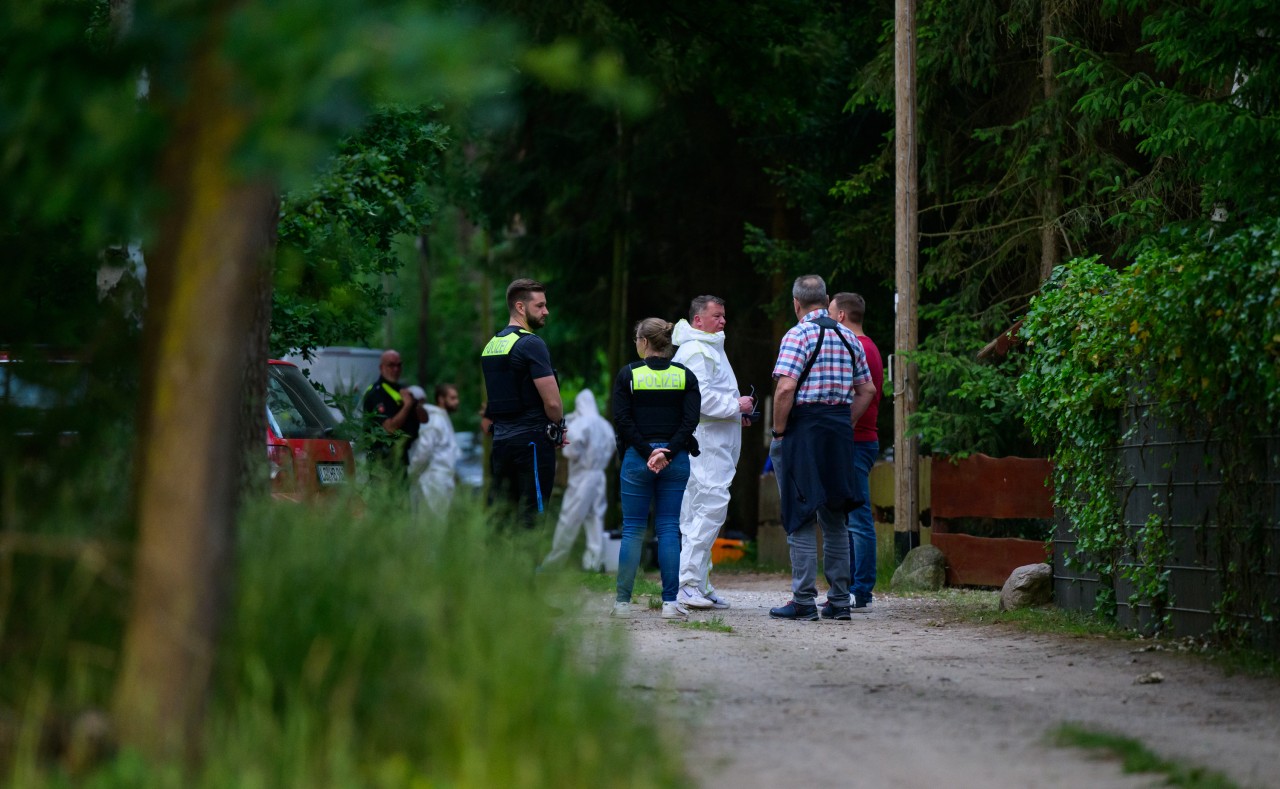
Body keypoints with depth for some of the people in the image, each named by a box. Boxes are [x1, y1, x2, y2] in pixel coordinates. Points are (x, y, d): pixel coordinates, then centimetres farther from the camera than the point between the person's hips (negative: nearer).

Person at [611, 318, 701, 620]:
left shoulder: (628, 374, -1)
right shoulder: (685, 376, 4)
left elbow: (622, 419, -7)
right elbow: (690, 419, -5)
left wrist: (647, 452, -9)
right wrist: (667, 452, -10)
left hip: (637, 458, -1)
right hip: (676, 458, 2)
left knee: (633, 529, 5)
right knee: (669, 528, 4)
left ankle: (623, 601, 4)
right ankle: (670, 603, -3)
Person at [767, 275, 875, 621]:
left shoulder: (798, 335, -9)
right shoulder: (848, 338, 11)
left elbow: (785, 388, -19)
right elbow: (866, 390, 13)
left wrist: (778, 431, -9)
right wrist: (845, 424, 16)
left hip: (803, 431, -6)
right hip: (841, 433, 6)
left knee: (801, 519, -2)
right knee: (834, 519, 12)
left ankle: (803, 601, -4)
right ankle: (839, 600, 13)